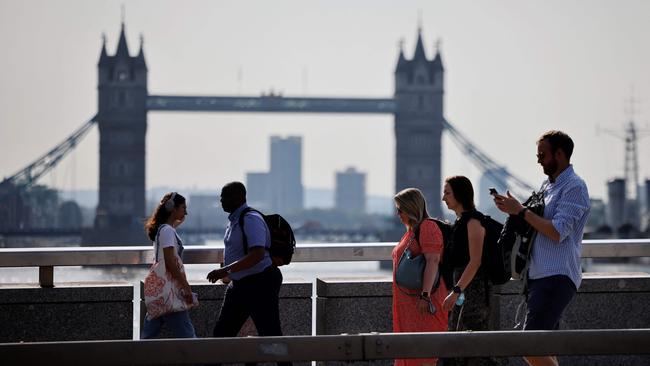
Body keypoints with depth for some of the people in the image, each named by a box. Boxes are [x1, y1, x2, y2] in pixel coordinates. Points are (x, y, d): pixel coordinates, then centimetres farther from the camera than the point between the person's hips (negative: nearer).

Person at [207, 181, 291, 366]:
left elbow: (257, 255, -30)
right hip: (239, 285, 10)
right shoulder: (234, 220, 11)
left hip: (260, 284, -10)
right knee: (222, 332, 10)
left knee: (270, 334, -5)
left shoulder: (251, 220, -19)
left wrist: (226, 270, -33)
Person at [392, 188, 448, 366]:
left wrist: (425, 295, -28)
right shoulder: (411, 230, 19)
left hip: (423, 299, -10)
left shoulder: (427, 227, -11)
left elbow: (432, 261, -21)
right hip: (409, 300, 10)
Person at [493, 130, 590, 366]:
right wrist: (512, 209, 10)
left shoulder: (574, 187, -9)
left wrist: (520, 211, -13)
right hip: (539, 276, 10)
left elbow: (557, 232, -18)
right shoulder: (549, 186, 20)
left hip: (557, 278, -10)